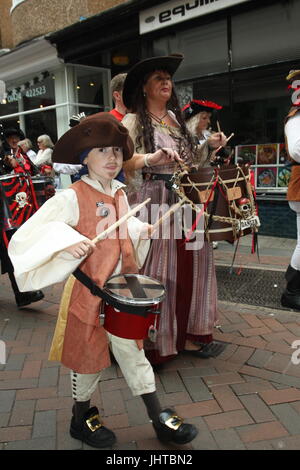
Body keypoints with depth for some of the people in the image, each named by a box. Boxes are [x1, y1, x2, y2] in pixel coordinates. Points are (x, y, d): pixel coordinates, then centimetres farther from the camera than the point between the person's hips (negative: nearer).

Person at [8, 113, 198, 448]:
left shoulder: (120, 194, 6)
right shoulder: (73, 197, -16)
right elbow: (31, 234, -22)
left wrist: (142, 230, 5)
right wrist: (67, 242, -37)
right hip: (88, 291, -5)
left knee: (133, 352, 15)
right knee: (88, 357, 12)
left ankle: (160, 420, 28)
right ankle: (82, 418, 38)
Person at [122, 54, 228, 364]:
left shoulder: (176, 119, 17)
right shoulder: (134, 121, -3)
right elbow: (122, 160, -18)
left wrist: (209, 146, 7)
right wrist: (152, 158, -34)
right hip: (152, 205, -6)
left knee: (188, 266, 9)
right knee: (156, 271, -4)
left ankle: (188, 334, 24)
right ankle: (155, 340, 10)